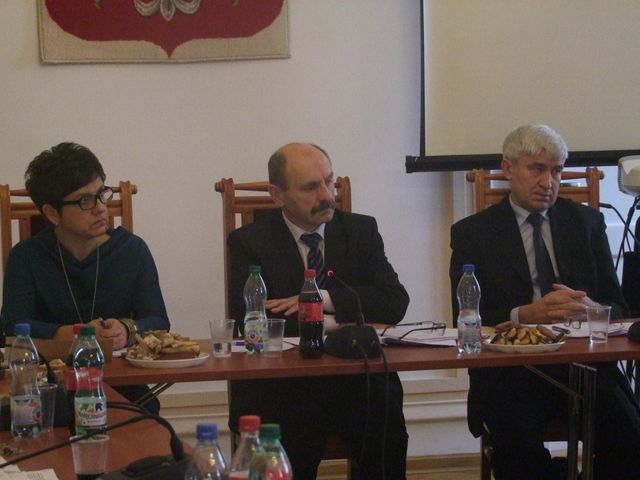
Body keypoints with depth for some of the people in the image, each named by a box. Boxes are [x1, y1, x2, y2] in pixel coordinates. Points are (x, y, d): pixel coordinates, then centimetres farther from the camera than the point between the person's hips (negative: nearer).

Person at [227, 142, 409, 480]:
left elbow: (395, 302, 0)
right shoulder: (249, 242, 4)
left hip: (356, 376, 2)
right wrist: (332, 322, -7)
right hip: (282, 385, -2)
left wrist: (325, 299, -12)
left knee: (388, 433, -25)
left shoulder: (361, 231, 12)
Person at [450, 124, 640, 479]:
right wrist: (523, 314, -19)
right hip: (510, 371, -2)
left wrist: (589, 308, -13)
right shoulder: (473, 233, 9)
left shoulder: (587, 222, 16)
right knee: (517, 449, -33)